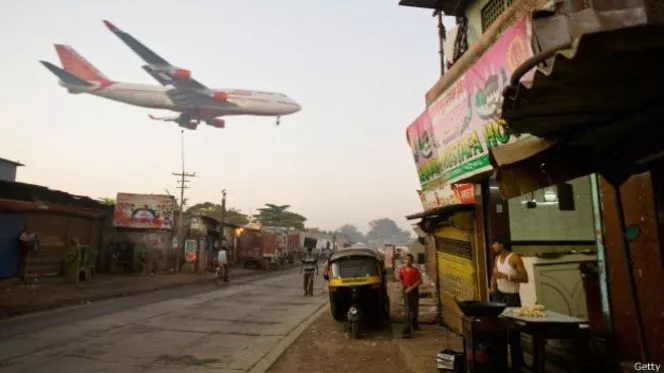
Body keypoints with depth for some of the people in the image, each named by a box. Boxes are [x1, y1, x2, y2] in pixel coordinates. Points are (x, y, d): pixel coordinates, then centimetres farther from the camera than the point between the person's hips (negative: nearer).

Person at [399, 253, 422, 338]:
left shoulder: (415, 270, -8)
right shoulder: (402, 270, 0)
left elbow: (419, 281, -11)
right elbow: (400, 277, 18)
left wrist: (411, 287, -18)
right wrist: (402, 285, 4)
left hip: (414, 291, 0)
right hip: (406, 291, 1)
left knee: (415, 309, 15)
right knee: (407, 311, -6)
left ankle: (414, 324, 40)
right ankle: (407, 330, -10)